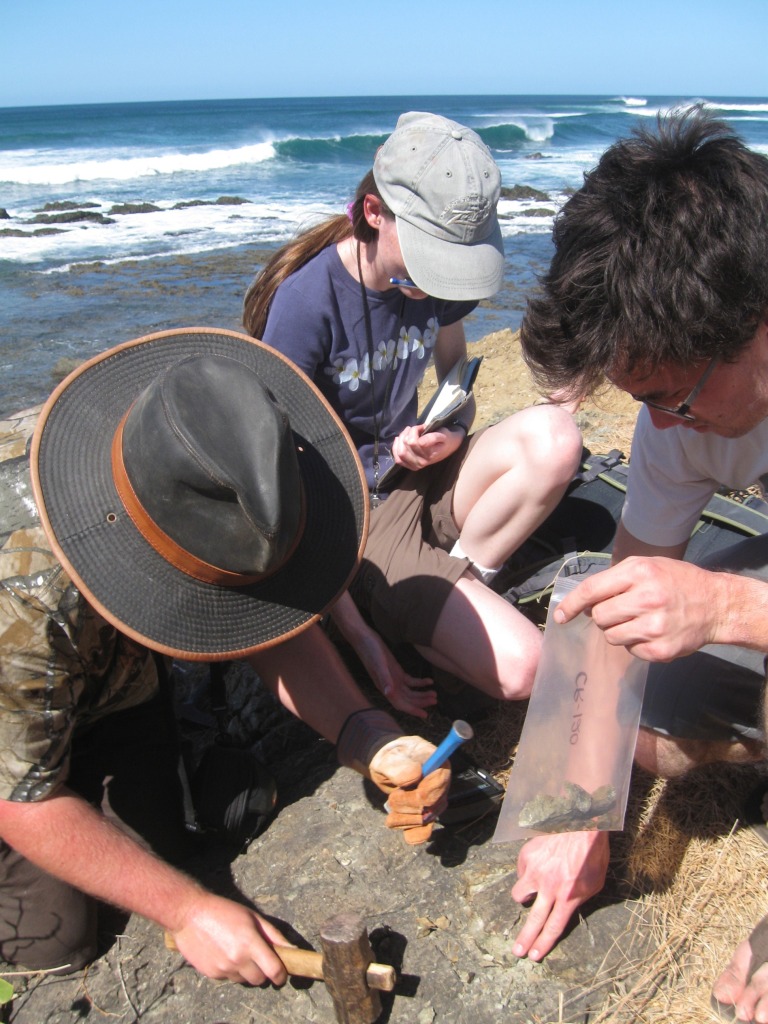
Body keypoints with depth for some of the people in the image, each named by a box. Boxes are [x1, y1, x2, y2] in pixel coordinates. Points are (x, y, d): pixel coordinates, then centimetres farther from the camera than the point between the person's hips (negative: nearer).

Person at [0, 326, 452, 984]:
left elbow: (274, 610, -15)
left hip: (104, 676, 5)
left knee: (156, 850, 10)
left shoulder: (207, 471, -28)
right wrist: (188, 911, -22)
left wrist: (364, 735, -30)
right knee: (54, 942, -2)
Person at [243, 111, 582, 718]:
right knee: (518, 668, -23)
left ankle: (453, 588, -8)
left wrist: (453, 432, -12)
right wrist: (356, 634, -22)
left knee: (553, 435, -24)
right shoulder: (305, 303, -21)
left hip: (417, 480, 7)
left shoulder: (437, 276, -3)